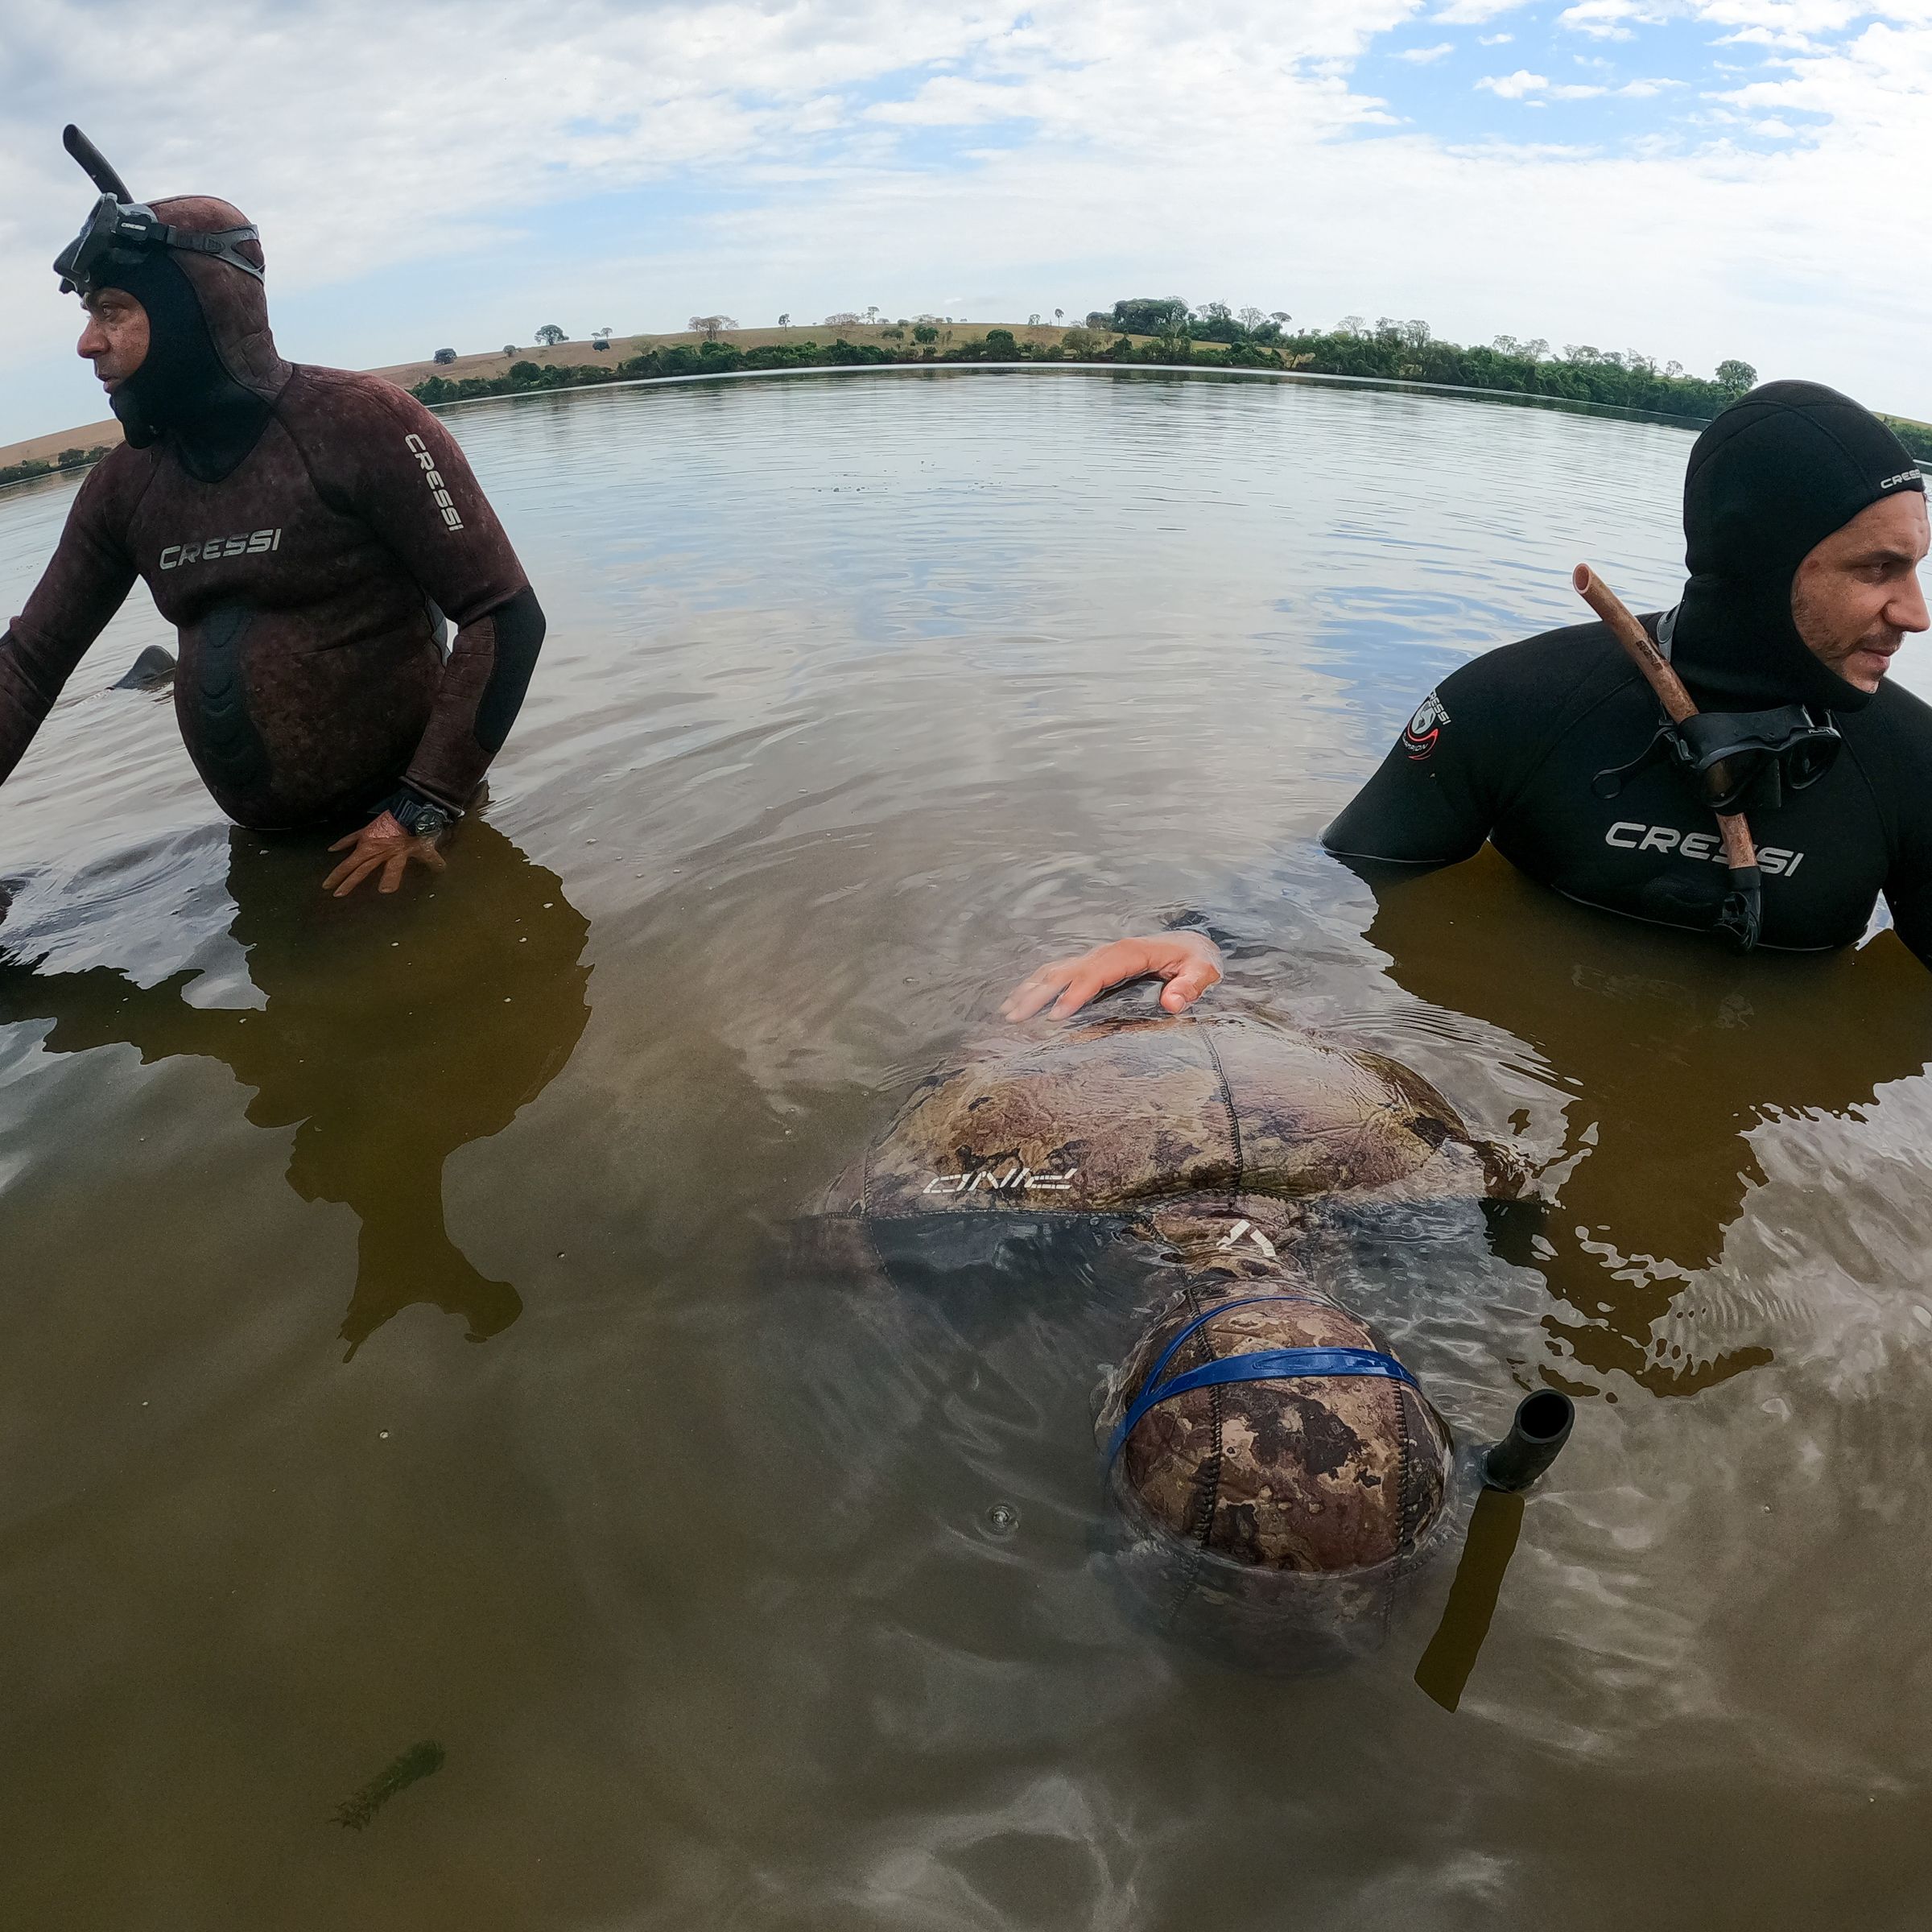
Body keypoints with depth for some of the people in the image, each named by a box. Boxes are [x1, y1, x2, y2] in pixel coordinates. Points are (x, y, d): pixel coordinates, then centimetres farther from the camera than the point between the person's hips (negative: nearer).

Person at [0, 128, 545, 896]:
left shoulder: (361, 423, -14)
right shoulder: (124, 483, 4)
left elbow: (505, 616, -18)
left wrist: (423, 808, -20)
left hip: (397, 828, -6)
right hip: (263, 844, 6)